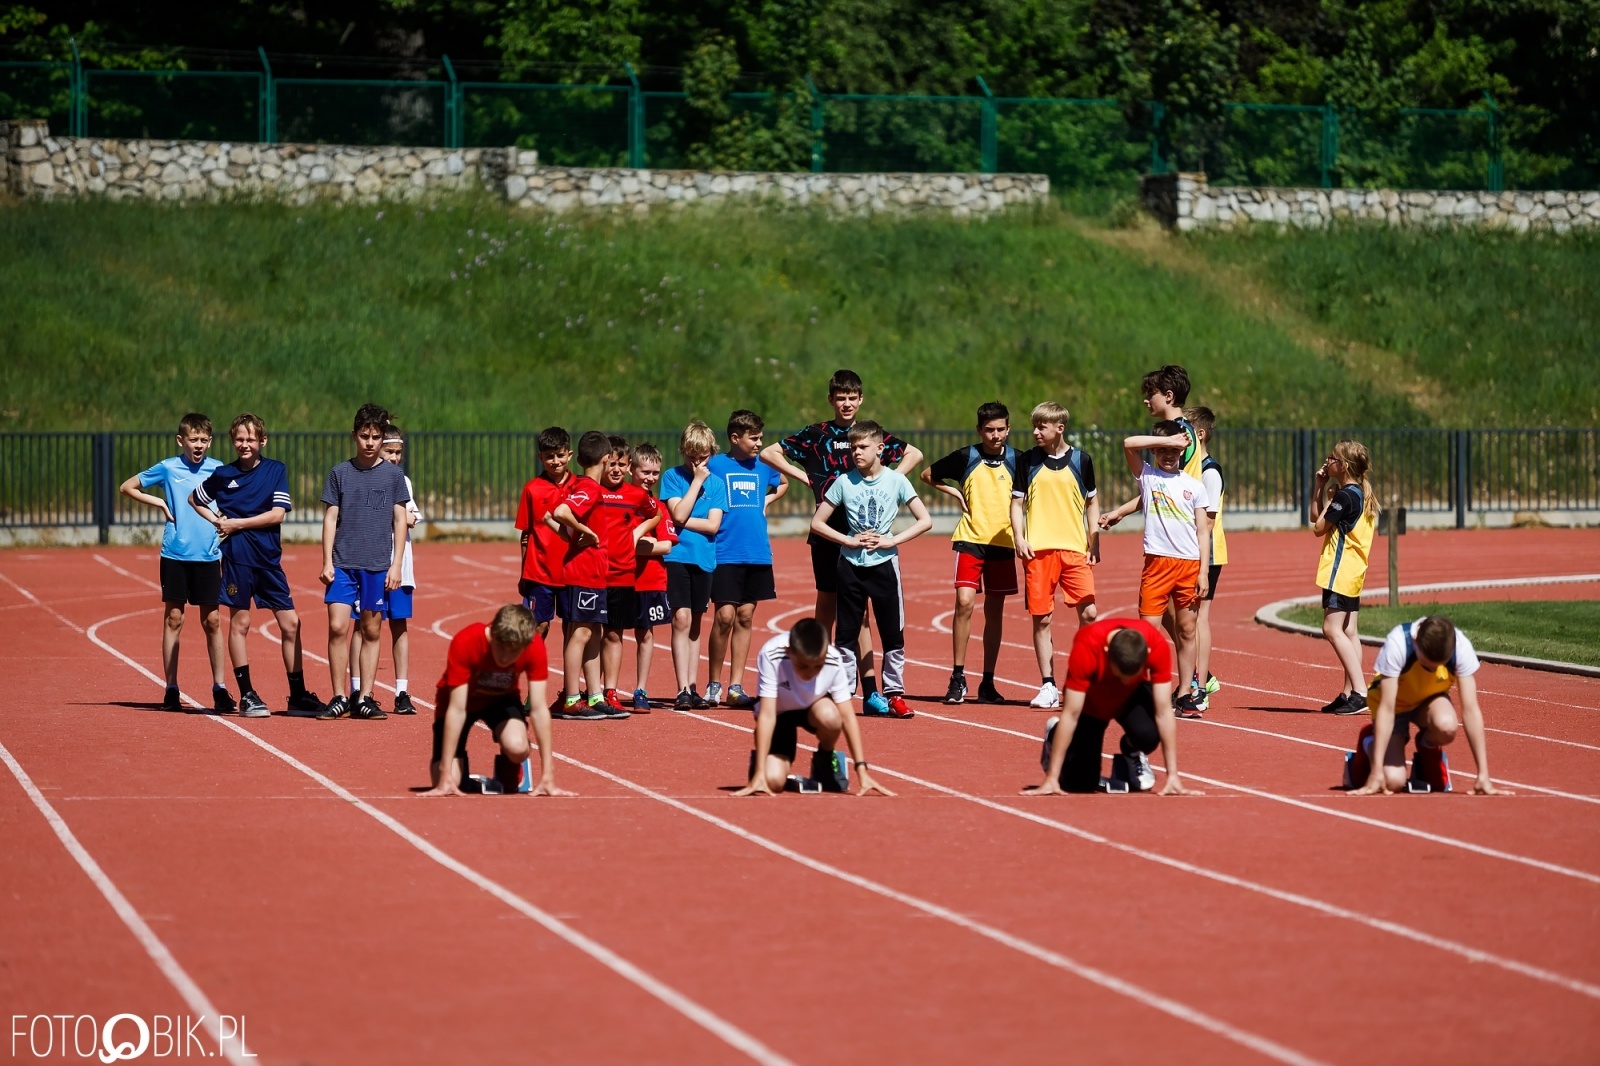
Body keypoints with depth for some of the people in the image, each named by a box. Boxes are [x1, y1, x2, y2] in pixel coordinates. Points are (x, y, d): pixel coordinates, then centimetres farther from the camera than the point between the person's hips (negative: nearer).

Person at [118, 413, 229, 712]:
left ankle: (220, 688, 8)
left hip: (208, 556, 1)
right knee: (173, 619, 2)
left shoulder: (218, 470, 4)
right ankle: (171, 690, 7)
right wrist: (160, 503, -1)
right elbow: (127, 487, 10)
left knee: (212, 621, 2)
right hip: (175, 555, -1)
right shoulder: (168, 468, 0)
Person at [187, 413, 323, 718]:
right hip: (237, 558, -1)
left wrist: (236, 524, -8)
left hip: (269, 558, 1)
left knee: (290, 623, 1)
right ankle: (246, 695, 7)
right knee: (240, 622, 0)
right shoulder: (223, 474, 4)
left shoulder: (276, 470, 3)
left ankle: (298, 695, 8)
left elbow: (277, 514, -5)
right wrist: (217, 521, 3)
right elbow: (194, 500, 19)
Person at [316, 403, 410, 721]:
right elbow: (330, 518, 6)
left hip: (378, 566, 0)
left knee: (372, 632, 4)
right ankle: (339, 698, -1)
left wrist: (396, 565, 0)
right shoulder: (340, 473, 6)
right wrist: (327, 562, -1)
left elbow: (399, 521, 7)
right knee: (338, 627, -9)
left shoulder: (393, 475, 6)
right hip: (343, 563, 0)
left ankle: (364, 698, 10)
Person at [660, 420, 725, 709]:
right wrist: (696, 481, -9)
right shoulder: (672, 477, 1)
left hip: (703, 558, 3)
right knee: (681, 619, -10)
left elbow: (713, 525, -2)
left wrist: (683, 521, -9)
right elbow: (678, 514, -12)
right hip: (677, 555, -3)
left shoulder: (716, 484, 7)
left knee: (694, 623, 10)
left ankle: (692, 687, 14)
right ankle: (682, 690, -11)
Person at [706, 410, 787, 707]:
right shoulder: (715, 465, -3)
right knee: (725, 616, -10)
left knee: (745, 617, 5)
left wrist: (767, 500, 13)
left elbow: (783, 484, 30)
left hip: (758, 554, 4)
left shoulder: (763, 465, 10)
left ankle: (735, 687, 10)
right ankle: (713, 683, 4)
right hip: (726, 555, -4)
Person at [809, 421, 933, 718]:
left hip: (884, 563, -1)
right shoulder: (844, 482, 0)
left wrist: (891, 541, -12)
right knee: (845, 634, 4)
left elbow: (925, 521, -3)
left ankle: (894, 694, 9)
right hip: (850, 564, 1)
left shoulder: (895, 480, -2)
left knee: (893, 633, 1)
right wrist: (850, 541, -9)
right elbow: (817, 523, 2)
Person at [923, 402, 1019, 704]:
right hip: (969, 540, -2)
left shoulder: (1016, 460, 2)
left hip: (1002, 543, 2)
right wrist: (952, 491, -1)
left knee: (995, 611, 6)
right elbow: (927, 475, 12)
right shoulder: (966, 457, -1)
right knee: (965, 602, -16)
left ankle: (987, 682, 13)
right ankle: (957, 678, -9)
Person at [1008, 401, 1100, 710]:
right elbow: (1017, 501, 8)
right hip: (1038, 550, 0)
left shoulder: (1081, 460, 5)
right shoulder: (1027, 460, 5)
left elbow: (1092, 502, 13)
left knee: (1088, 612, -10)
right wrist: (1019, 538, -5)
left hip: (1075, 548, 0)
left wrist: (1094, 542, 6)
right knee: (1041, 618, 1)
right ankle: (1048, 686, 8)